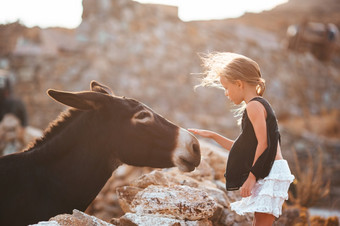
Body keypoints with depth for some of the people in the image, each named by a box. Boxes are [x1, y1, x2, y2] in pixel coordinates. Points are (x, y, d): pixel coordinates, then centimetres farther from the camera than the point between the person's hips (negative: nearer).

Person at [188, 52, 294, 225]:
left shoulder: (254, 106, -10)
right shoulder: (258, 106, 21)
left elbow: (263, 143, -19)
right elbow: (244, 148, 23)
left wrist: (251, 178, -18)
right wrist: (212, 136, 25)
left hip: (272, 172, -10)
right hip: (266, 175, 10)